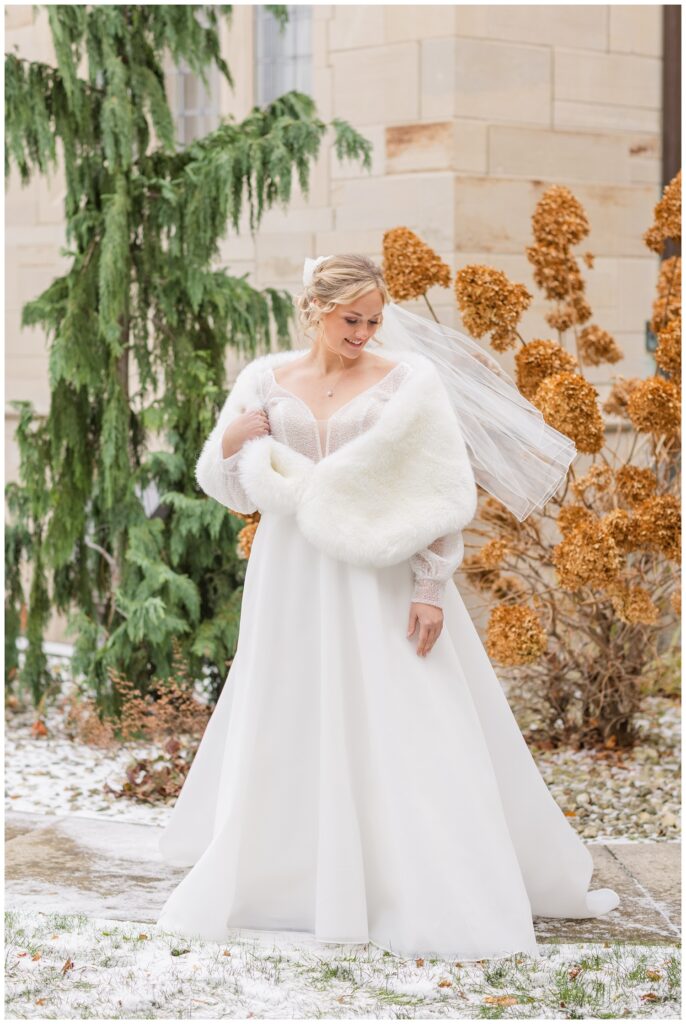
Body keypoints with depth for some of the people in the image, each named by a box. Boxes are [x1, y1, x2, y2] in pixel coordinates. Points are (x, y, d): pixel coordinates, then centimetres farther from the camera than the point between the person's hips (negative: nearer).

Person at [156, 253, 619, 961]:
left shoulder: (405, 380, -4)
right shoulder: (267, 379, 5)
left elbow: (441, 491, -6)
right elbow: (232, 488, 10)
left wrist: (431, 589, -13)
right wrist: (231, 439, -11)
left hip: (380, 582, -3)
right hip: (293, 583, 3)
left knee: (403, 737, -4)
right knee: (287, 733, 12)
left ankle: (438, 897, 3)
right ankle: (275, 878, 27)